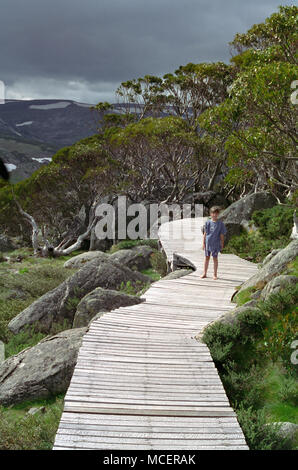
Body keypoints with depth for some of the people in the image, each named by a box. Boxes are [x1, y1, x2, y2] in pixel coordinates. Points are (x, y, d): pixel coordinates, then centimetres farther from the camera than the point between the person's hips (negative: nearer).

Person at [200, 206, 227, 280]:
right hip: (208, 243, 2)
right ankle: (204, 273, 17)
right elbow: (205, 234, 6)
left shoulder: (220, 223, -2)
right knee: (207, 258, 9)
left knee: (215, 258, 4)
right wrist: (203, 243, 3)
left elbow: (222, 235, 1)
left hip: (216, 244, -2)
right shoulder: (207, 222, 3)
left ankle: (215, 274, 13)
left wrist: (222, 245, 0)